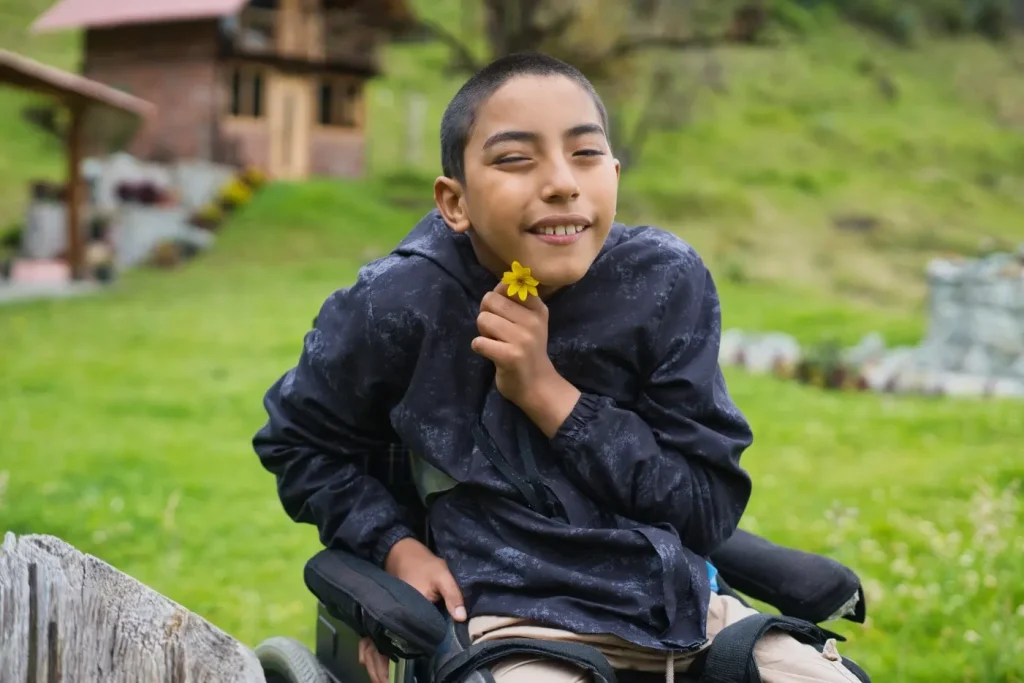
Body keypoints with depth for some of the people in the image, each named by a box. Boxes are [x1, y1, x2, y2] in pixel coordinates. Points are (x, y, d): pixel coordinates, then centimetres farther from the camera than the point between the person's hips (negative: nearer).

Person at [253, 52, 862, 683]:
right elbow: (297, 439, 9)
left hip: (680, 602, 3)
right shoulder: (402, 303, -10)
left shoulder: (667, 280, -7)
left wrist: (544, 390, -16)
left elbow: (709, 509, -7)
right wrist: (396, 546, -7)